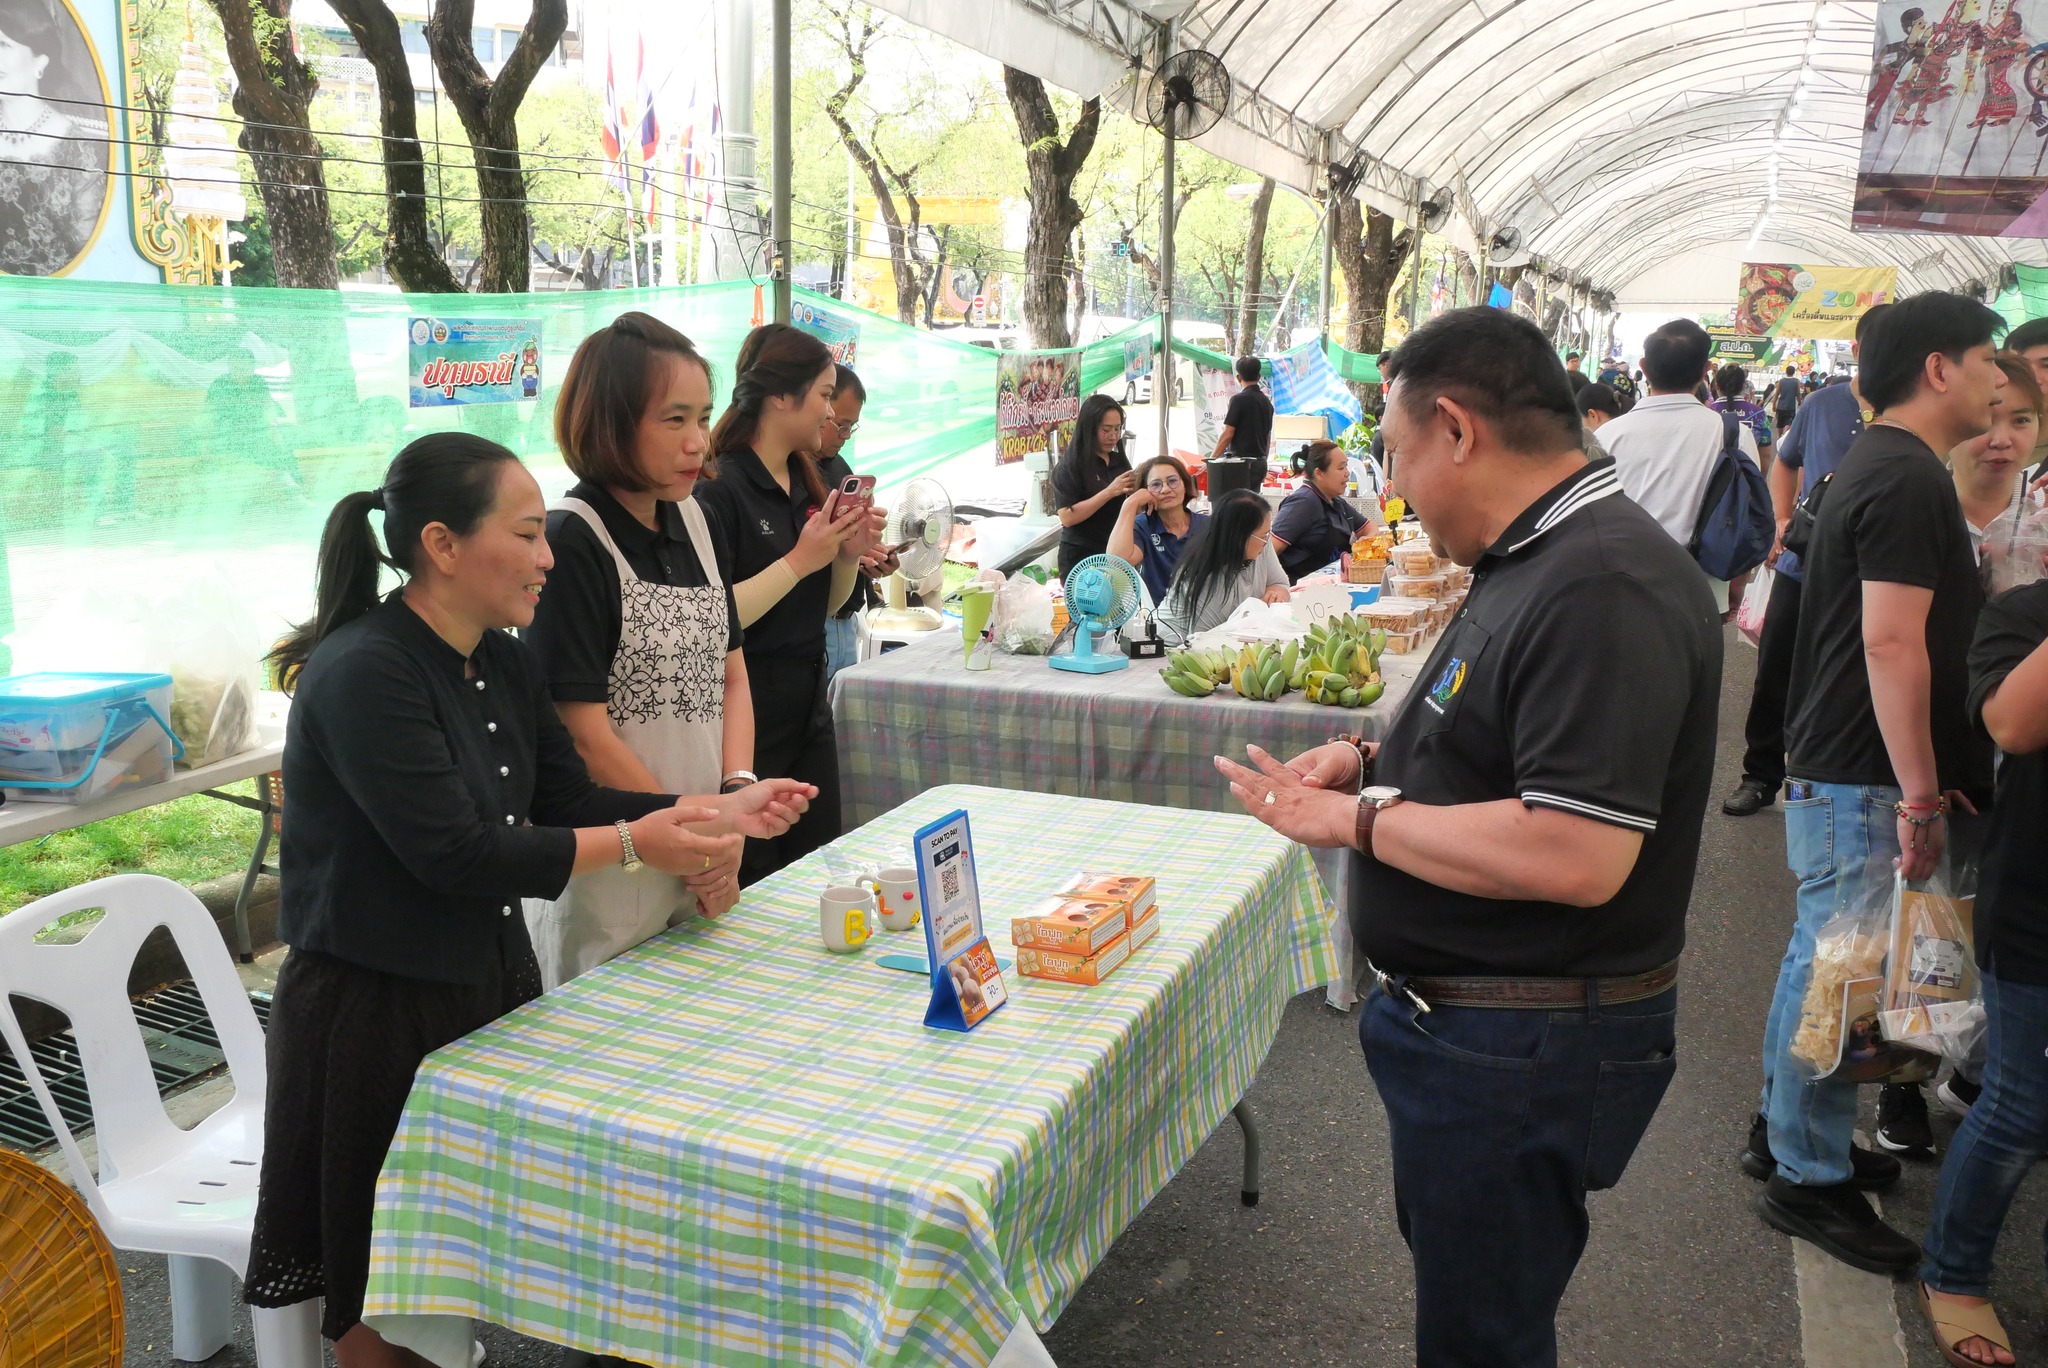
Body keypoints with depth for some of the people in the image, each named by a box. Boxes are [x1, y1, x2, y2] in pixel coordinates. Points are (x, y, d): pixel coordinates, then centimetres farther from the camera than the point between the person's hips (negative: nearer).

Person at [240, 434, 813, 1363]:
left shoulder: (504, 663, 3)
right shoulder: (362, 672, -23)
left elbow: (566, 803, 8)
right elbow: (454, 852, -26)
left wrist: (719, 812, -2)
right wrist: (633, 846, -20)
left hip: (491, 982, 8)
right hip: (375, 1009, -7)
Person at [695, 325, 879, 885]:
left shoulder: (806, 482, 8)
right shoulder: (719, 488, -16)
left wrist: (849, 554, -3)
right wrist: (800, 560, -21)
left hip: (809, 711, 8)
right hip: (745, 723, -8)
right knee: (751, 889, 5)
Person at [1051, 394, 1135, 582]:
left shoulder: (1120, 461, 7)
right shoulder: (1071, 464, -9)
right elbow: (1067, 517, -18)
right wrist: (1109, 492, -23)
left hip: (1116, 552, 5)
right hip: (1081, 556, -5)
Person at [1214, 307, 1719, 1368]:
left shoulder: (1603, 590, -27)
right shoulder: (1539, 562, 8)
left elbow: (1575, 857, -34)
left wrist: (1356, 819, -23)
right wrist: (1375, 759, 3)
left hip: (1525, 1048, -10)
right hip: (1463, 1017, 10)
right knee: (1448, 1271, 28)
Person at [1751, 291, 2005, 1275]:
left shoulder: (1880, 466, 15)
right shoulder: (1910, 479, -18)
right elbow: (1893, 644, -25)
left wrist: (1926, 778, 24)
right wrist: (1921, 799, -22)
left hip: (1831, 772, 11)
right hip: (1862, 784, -11)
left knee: (1821, 961, 19)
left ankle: (1786, 1131, 33)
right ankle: (1810, 1181, 11)